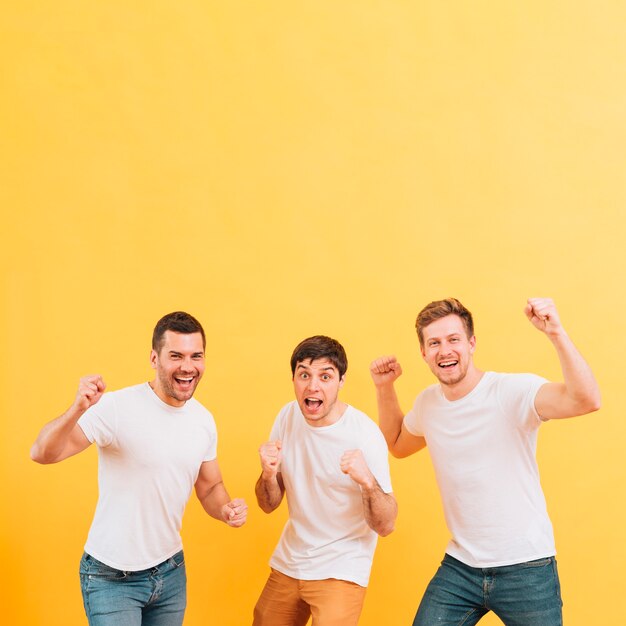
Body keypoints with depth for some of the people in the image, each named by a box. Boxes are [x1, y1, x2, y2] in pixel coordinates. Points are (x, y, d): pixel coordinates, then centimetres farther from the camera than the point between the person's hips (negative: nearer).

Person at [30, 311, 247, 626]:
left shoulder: (204, 420, -1)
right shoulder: (117, 408, -20)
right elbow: (42, 454, -26)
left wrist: (227, 509, -12)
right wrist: (77, 409, -44)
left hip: (171, 571, 6)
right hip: (112, 577, -5)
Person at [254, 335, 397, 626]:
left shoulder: (364, 434, -20)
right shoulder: (288, 416, -5)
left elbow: (385, 526, -18)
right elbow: (269, 505, 2)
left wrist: (368, 482, -38)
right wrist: (268, 474, -20)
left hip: (341, 570, -5)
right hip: (287, 564, 5)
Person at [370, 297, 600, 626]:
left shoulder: (512, 392, -17)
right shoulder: (427, 403, 2)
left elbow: (586, 400, -33)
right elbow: (398, 445, 23)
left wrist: (556, 333, -44)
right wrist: (384, 387, 10)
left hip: (526, 568, -4)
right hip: (459, 566, 5)